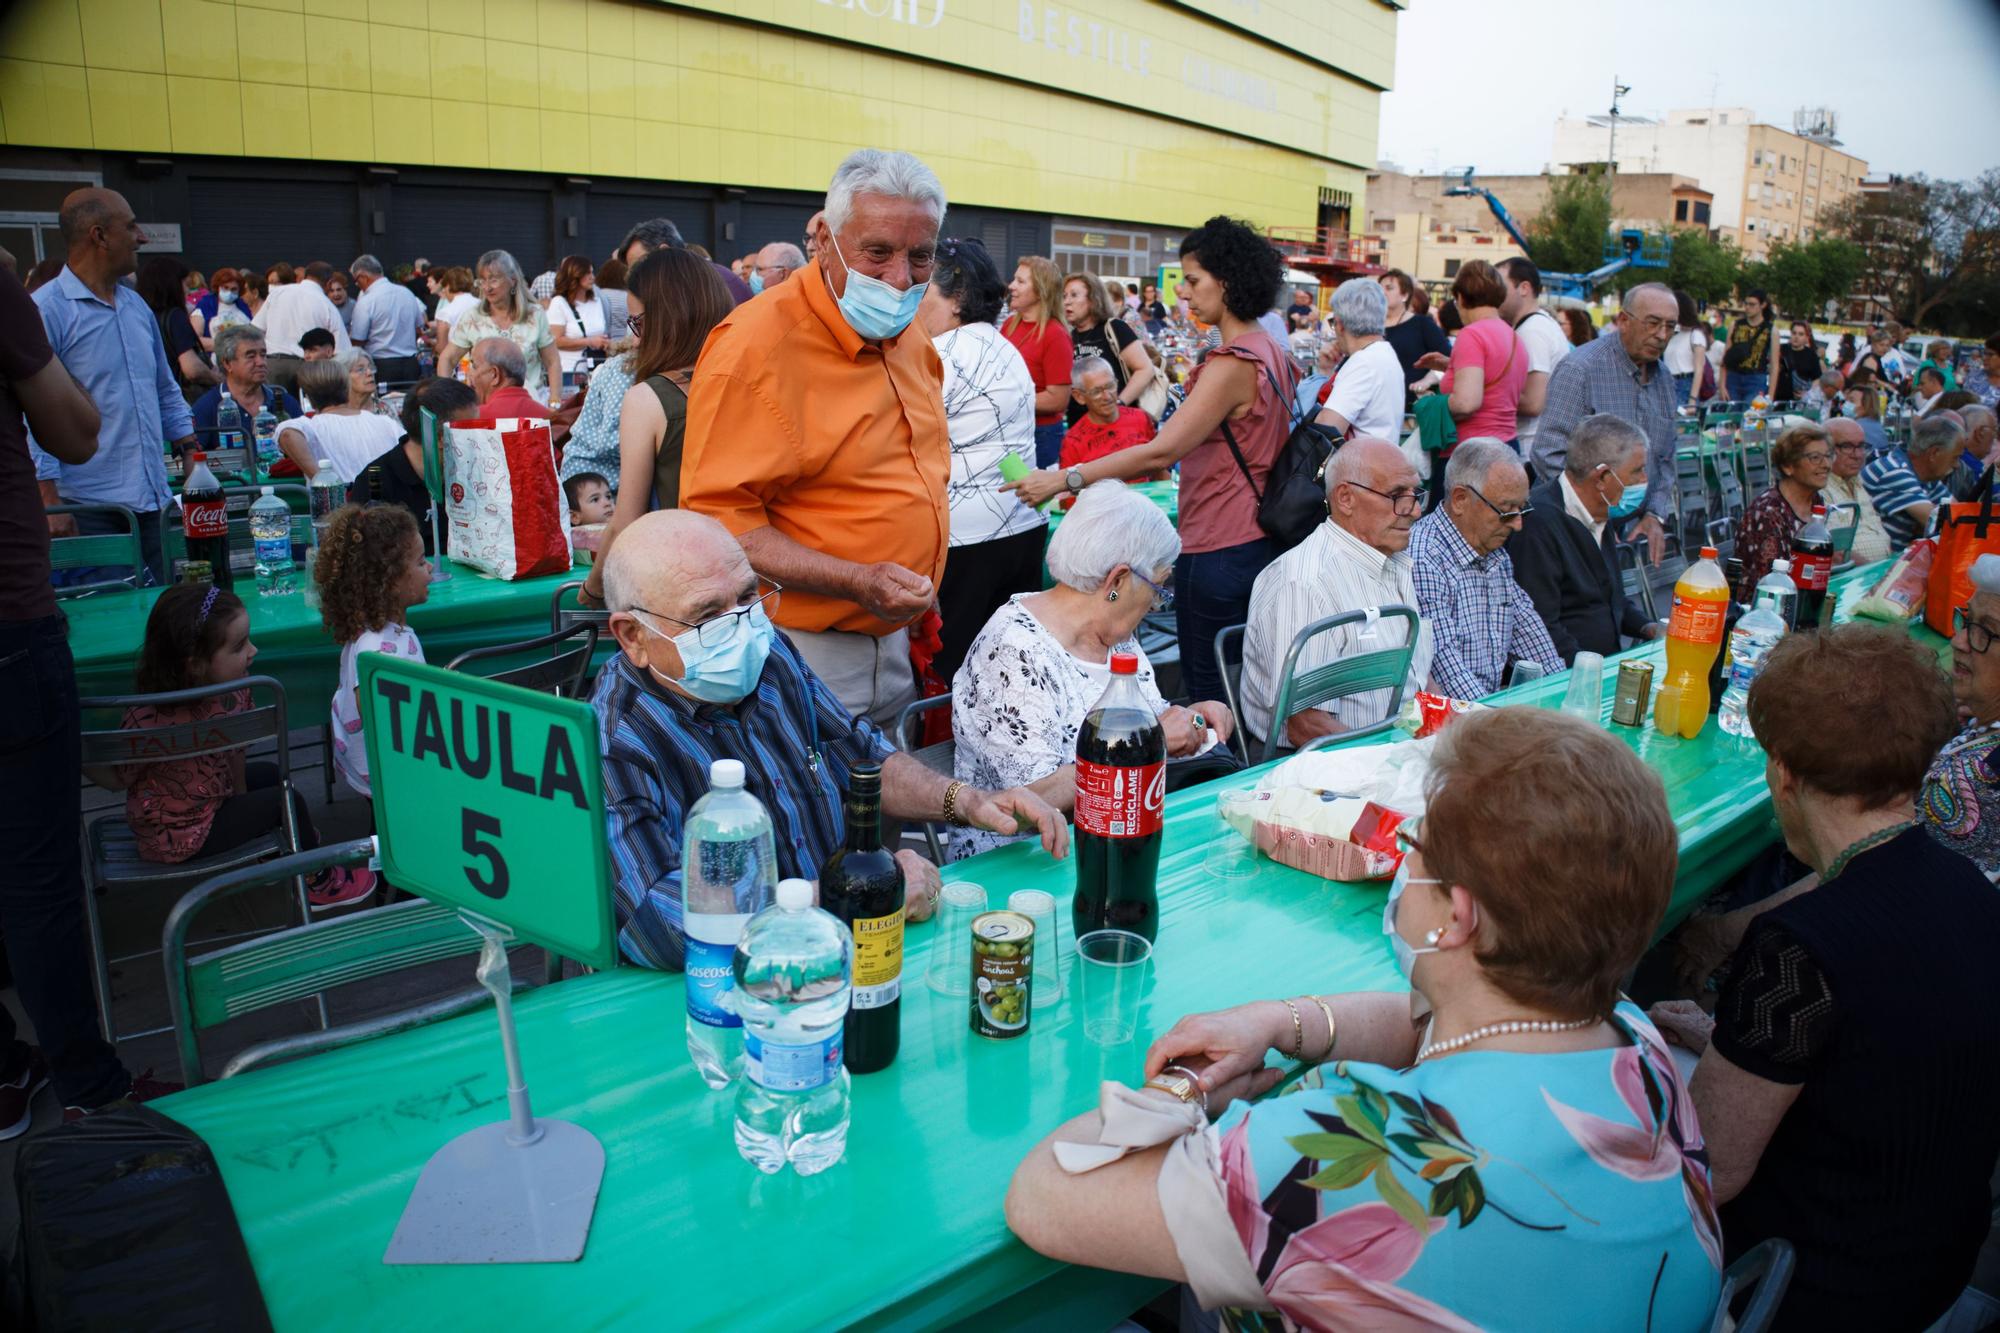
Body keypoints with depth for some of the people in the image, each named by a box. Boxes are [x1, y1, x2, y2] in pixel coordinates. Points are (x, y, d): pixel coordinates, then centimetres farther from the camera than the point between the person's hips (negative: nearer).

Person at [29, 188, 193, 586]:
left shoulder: (136, 306, 15)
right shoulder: (44, 311, -9)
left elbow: (165, 390, 24)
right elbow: (31, 414, -12)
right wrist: (50, 503, -17)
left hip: (148, 504, 7)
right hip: (87, 511, -7)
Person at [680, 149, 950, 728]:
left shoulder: (913, 341, 8)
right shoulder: (758, 345, -18)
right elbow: (717, 517, -23)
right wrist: (857, 583, -29)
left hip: (895, 640, 8)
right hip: (807, 651, -8)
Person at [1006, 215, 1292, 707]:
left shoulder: (1233, 363, -20)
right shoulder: (1271, 350, 11)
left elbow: (1161, 451, -26)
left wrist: (1064, 479, -25)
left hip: (1219, 550, -10)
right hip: (1257, 540, 10)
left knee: (1207, 696, -1)